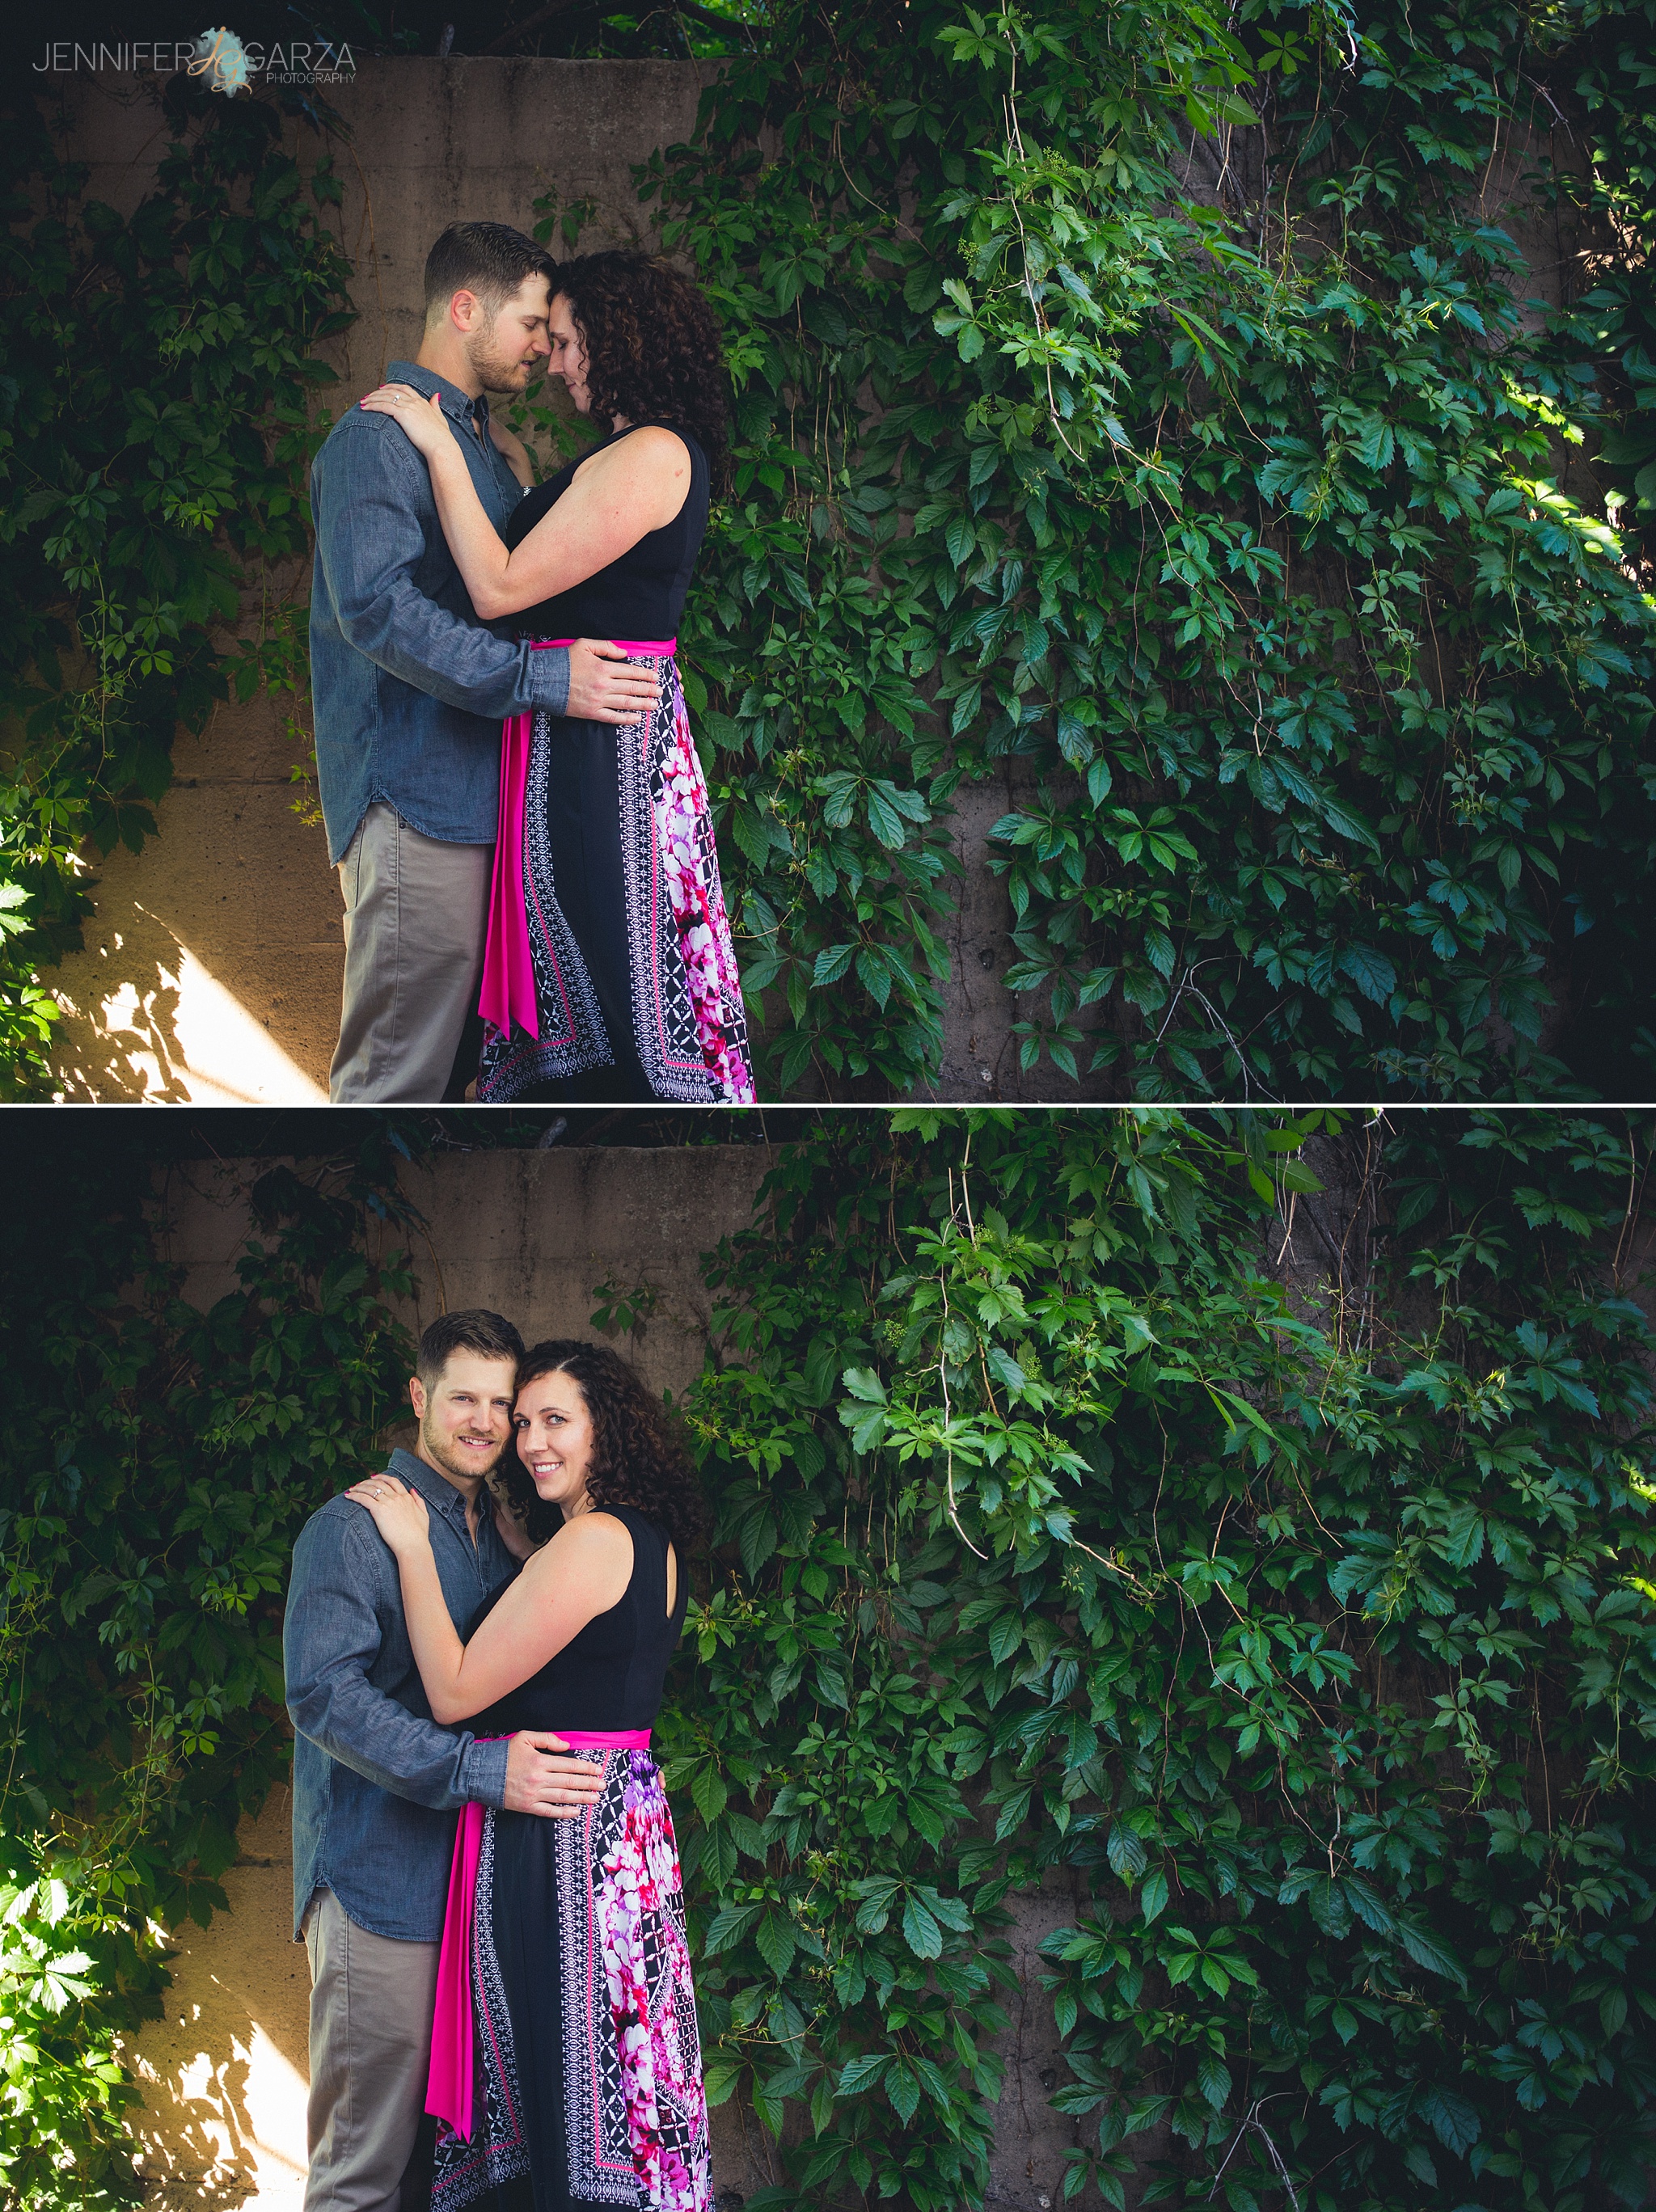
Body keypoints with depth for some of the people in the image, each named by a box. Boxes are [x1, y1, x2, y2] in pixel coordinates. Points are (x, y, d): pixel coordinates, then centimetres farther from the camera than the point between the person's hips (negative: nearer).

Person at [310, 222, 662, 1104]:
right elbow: (377, 608, -23)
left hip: (482, 791, 10)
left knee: (459, 1046, 13)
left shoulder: (478, 436, 21)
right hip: (415, 791, -10)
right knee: (399, 1072, -9)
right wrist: (545, 680, -25)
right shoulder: (377, 435, -10)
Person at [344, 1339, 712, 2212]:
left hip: (557, 1836, -10)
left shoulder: (592, 1542, -17)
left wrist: (413, 1549, -9)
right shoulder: (651, 1542, 13)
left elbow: (456, 1690, -17)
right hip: (625, 1820, 10)